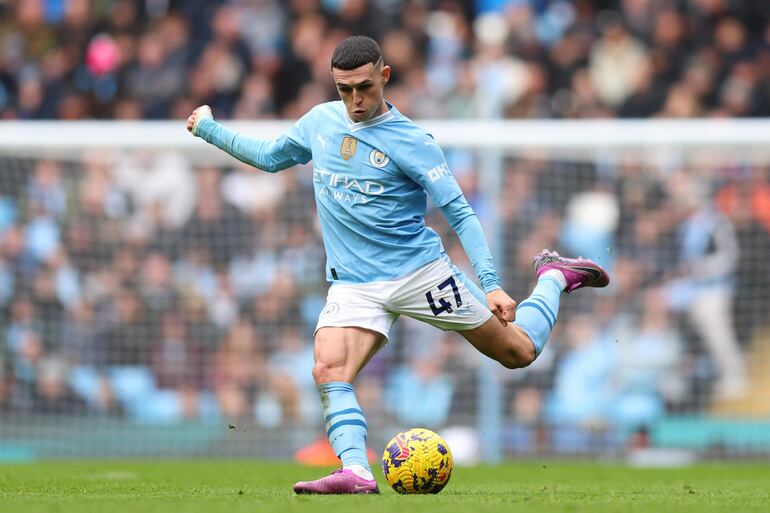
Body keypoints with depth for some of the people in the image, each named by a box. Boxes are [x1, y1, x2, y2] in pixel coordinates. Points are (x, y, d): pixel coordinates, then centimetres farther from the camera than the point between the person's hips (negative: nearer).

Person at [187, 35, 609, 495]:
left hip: (420, 271, -3)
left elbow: (460, 212, -10)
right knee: (328, 371, -25)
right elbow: (270, 157, 24)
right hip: (353, 284, 3)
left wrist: (491, 285, -19)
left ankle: (554, 277, 32)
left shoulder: (411, 141, -11)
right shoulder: (320, 121, 4)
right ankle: (356, 473, -32)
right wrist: (209, 129, 22)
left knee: (518, 352, 6)